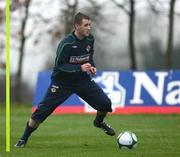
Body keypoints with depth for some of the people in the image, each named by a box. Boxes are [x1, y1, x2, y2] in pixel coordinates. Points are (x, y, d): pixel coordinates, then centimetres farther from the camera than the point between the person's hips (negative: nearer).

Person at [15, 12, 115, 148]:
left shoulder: (90, 39, -5)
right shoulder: (66, 44, -24)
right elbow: (59, 65, -21)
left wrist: (92, 66, -5)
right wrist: (80, 68, -29)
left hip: (82, 79, 5)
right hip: (62, 82, -5)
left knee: (105, 103, -5)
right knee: (42, 111, -11)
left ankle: (99, 122, 30)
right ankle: (24, 139, 6)